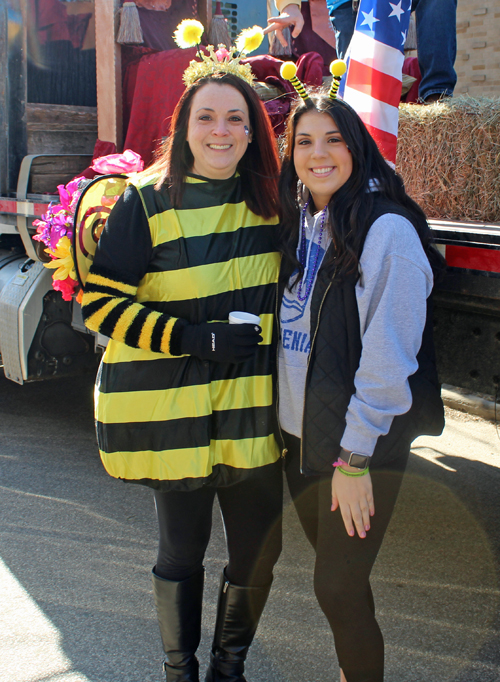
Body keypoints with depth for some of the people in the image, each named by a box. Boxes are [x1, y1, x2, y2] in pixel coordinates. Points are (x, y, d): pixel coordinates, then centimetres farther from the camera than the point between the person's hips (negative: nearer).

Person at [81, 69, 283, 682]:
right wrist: (193, 337, -17)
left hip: (253, 411, 4)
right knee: (182, 552, 11)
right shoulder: (146, 201, -7)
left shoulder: (271, 198, 4)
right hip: (172, 411, -3)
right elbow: (100, 301, -8)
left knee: (259, 551, 10)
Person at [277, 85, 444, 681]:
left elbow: (387, 357, -18)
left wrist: (354, 459, -17)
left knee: (338, 586, -2)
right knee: (330, 566, 18)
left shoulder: (387, 231, -16)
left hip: (362, 444, -7)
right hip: (299, 434, 7)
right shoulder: (300, 225, 8)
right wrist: (285, 427, 10)